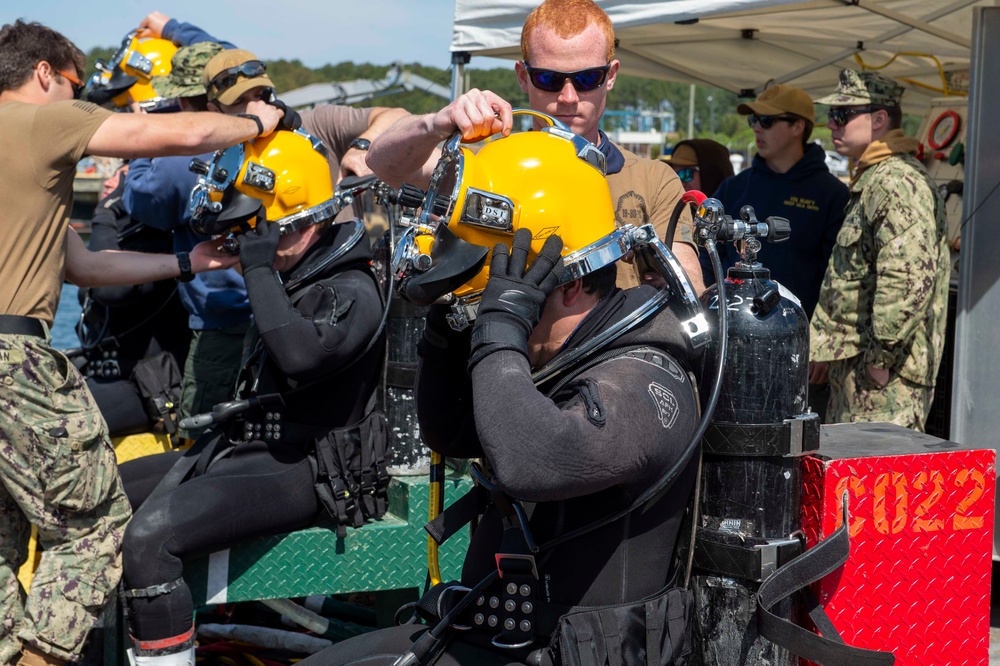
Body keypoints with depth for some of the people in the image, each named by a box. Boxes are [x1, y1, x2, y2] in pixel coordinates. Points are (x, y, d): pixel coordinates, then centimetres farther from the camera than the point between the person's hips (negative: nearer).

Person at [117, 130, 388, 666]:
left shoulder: (352, 294, -12)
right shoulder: (284, 279, 16)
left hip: (296, 470, -10)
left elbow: (300, 355, -32)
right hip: (241, 448, 10)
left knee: (148, 536, -28)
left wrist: (259, 271, -24)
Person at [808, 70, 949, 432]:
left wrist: (881, 357, -22)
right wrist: (823, 346, 23)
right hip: (850, 368, 11)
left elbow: (909, 279, -26)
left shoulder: (897, 183, -16)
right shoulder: (868, 183, 20)